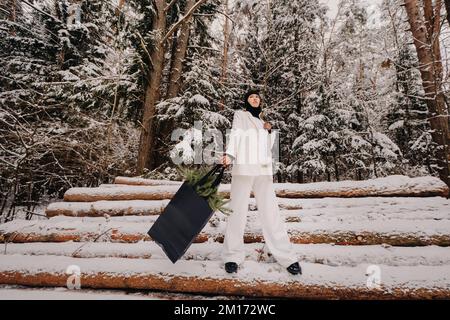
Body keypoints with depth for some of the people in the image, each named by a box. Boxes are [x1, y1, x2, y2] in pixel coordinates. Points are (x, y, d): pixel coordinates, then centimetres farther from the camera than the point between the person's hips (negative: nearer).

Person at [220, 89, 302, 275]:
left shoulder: (261, 121, 26)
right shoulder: (240, 115, 13)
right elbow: (235, 135, -4)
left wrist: (269, 131, 9)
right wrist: (228, 154, -21)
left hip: (263, 170, 4)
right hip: (243, 168, -4)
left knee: (270, 212, -1)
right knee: (238, 211, -5)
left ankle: (286, 256, 1)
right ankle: (232, 256, 4)